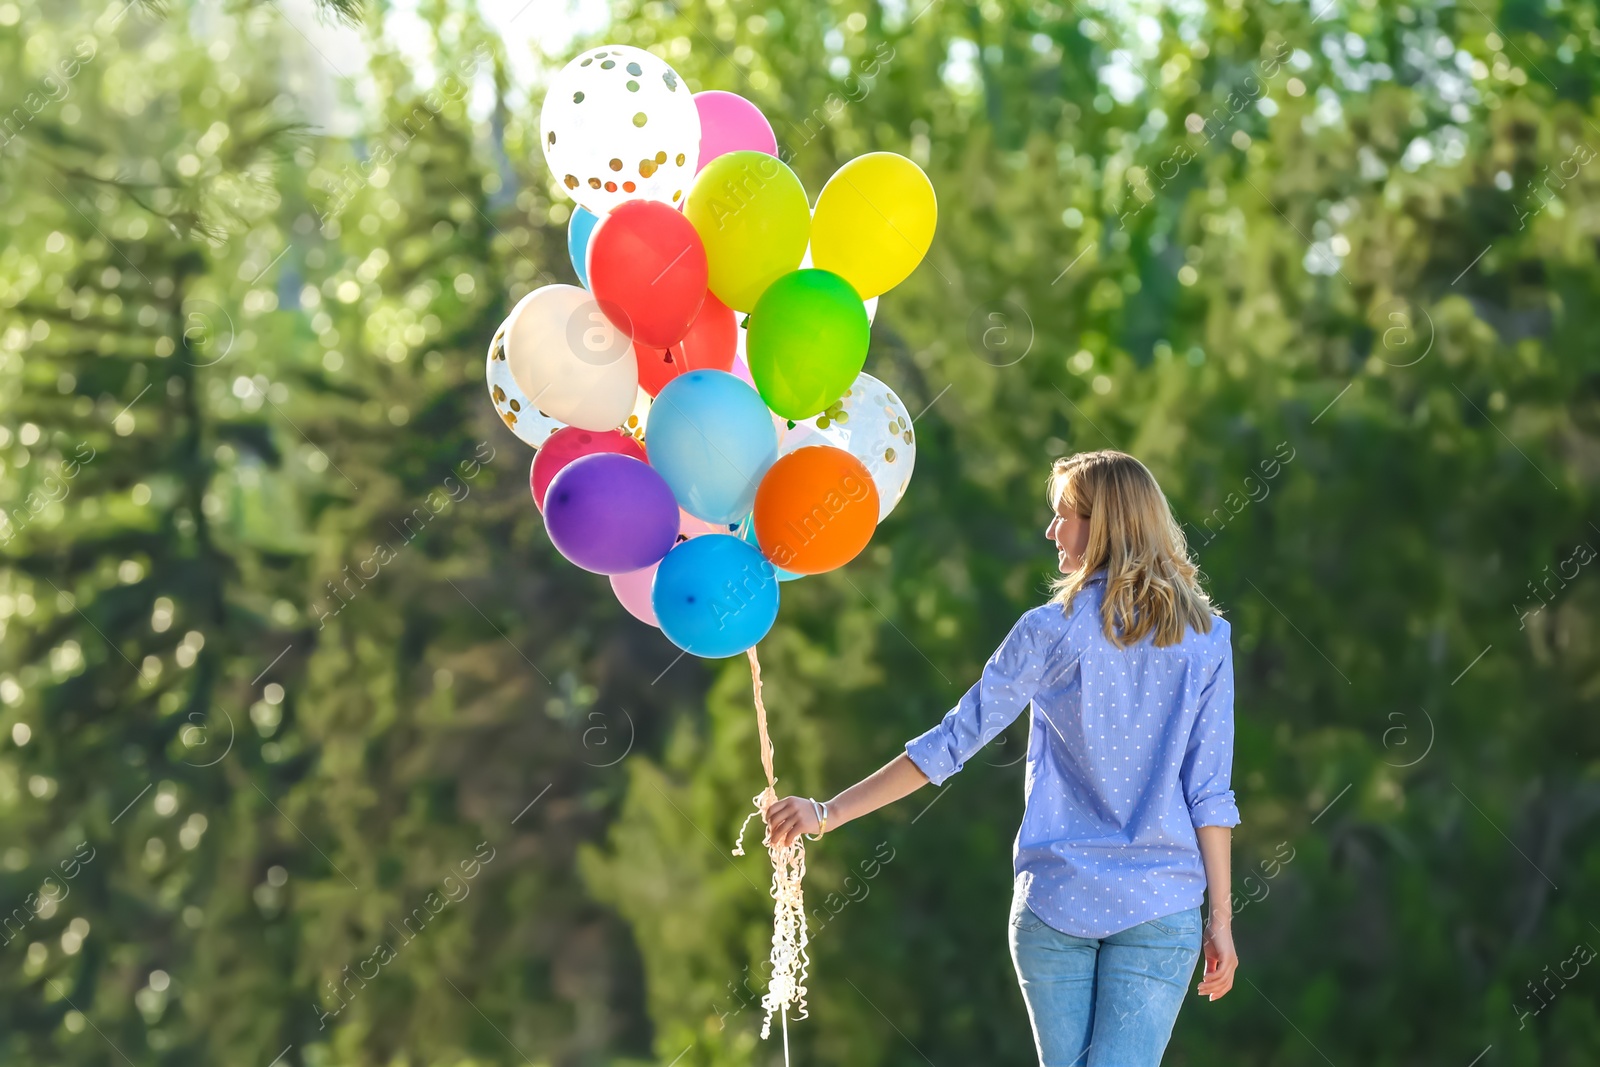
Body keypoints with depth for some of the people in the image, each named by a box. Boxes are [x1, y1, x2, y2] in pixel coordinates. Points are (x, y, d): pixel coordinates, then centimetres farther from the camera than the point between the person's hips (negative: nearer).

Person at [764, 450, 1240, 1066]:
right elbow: (1209, 792, 1)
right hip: (1161, 906, 1)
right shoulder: (1206, 639, 2)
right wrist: (1220, 918, 6)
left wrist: (829, 814, -1)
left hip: (1057, 900, -1)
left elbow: (952, 743, -5)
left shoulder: (1053, 632, -4)